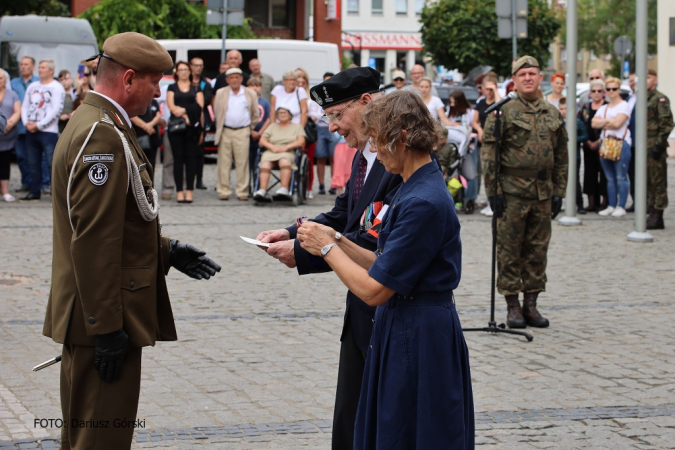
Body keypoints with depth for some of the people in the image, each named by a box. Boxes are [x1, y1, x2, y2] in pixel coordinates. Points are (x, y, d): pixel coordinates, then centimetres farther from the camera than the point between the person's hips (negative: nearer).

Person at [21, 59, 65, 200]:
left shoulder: (56, 87, -2)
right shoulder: (32, 87, 18)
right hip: (31, 131, 6)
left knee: (52, 163, -10)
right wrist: (26, 122, -3)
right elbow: (25, 106, 17)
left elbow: (56, 110, -11)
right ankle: (34, 191, 14)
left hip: (48, 132, -6)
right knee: (33, 164, 8)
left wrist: (39, 125, -13)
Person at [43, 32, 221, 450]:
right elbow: (93, 240, -23)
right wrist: (106, 327, -23)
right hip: (105, 320, -11)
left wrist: (165, 250, 16)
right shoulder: (103, 136, -18)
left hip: (94, 315, 11)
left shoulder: (94, 125, 16)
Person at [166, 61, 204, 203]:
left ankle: (189, 191, -3)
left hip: (193, 127, 0)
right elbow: (171, 107, 1)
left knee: (191, 158, -4)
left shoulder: (196, 89, 14)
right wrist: (185, 116, -11)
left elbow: (200, 108, 2)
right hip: (176, 127, 0)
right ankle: (179, 191, -3)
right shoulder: (172, 88, 14)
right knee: (178, 158, -3)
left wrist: (182, 110, -9)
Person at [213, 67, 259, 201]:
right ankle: (223, 191, 4)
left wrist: (251, 127, 12)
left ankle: (242, 192, 2)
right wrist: (219, 128, 10)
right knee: (224, 163, 0)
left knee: (242, 163, -2)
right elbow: (217, 112, 11)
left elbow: (255, 114, 14)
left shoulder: (251, 94, 7)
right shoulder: (220, 93, 8)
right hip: (225, 132, 1)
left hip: (242, 132, -1)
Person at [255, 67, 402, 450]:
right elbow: (342, 217, 17)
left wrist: (302, 253, -21)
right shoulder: (363, 157, 10)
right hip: (362, 307, 10)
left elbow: (377, 243, -25)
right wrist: (293, 233, -1)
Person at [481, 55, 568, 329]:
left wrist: (559, 192, 9)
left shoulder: (552, 114, 11)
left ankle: (531, 304, 16)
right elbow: (489, 154, -6)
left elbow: (561, 156, 15)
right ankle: (512, 306, 7)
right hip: (512, 191, -5)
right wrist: (492, 192, -11)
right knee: (510, 251, 0)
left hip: (543, 193, 5)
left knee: (538, 250, 8)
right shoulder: (503, 113, -4)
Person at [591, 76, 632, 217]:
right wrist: (609, 121, -5)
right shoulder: (603, 108, 20)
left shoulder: (624, 106, 0)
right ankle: (611, 206, 12)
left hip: (621, 143, -6)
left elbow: (617, 123, -13)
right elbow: (594, 123, 6)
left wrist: (603, 123, -1)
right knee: (610, 178, 8)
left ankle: (621, 207, -5)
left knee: (621, 177, -7)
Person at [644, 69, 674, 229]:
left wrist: (659, 144, -20)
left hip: (655, 148, -9)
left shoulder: (660, 99, -10)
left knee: (658, 182, -6)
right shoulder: (645, 100, 18)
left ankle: (658, 218, -5)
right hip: (646, 148, 9)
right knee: (649, 183, 12)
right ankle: (653, 215, 18)